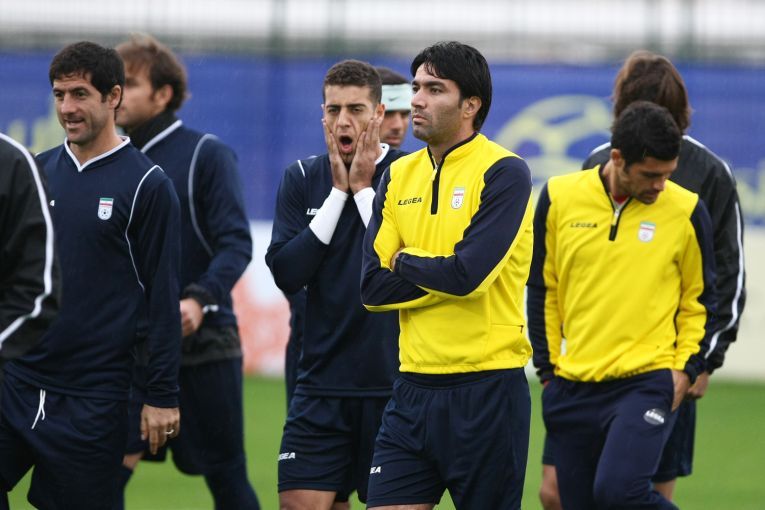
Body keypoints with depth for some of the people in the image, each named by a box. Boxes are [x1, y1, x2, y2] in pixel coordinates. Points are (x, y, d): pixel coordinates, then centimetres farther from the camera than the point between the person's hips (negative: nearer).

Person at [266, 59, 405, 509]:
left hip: (393, 385, -3)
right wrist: (338, 192, -6)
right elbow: (286, 273, -3)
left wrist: (363, 187, -11)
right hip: (322, 384, 3)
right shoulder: (303, 179, 7)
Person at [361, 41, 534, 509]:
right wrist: (442, 272, -8)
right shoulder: (400, 176, 10)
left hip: (486, 388, -6)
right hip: (415, 387, 6)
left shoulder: (504, 173, -8)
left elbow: (469, 273, -20)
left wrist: (406, 261, -3)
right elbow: (373, 287, 3)